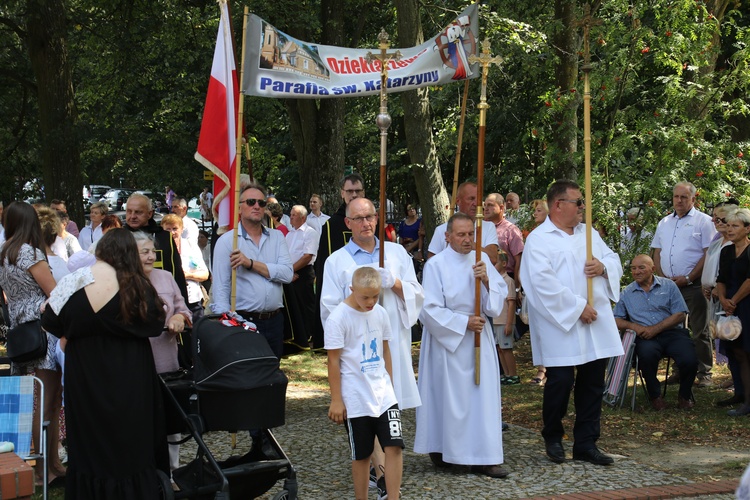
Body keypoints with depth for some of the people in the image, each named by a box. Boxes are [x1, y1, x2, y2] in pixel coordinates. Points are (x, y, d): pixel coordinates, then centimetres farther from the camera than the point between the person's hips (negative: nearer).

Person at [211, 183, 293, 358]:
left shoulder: (276, 237, 9)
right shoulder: (227, 241, -1)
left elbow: (287, 274, -6)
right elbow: (220, 289, -7)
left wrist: (250, 263, -13)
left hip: (274, 322, 3)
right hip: (243, 322, -3)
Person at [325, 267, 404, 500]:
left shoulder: (380, 313, 4)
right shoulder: (338, 318, -13)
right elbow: (334, 361, -10)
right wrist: (336, 400, -9)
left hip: (383, 393, 4)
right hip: (356, 399, -4)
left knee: (394, 446, -7)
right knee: (361, 454, 7)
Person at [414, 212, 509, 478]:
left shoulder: (482, 259, 5)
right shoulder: (436, 265, -10)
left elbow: (500, 296, 4)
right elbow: (431, 309, -12)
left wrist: (487, 280, -15)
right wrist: (464, 322, -15)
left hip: (480, 338, 5)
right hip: (447, 339, -5)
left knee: (483, 395, 2)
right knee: (449, 397, 3)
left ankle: (484, 458, 6)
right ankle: (441, 449, 19)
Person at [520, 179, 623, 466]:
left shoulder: (589, 233, 16)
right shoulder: (539, 239, -5)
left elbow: (615, 262, 18)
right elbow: (544, 282, -15)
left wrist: (603, 266, -6)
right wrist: (578, 307, -16)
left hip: (596, 324, 6)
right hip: (561, 324, -6)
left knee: (593, 384, 7)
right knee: (560, 382, -3)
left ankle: (586, 443, 16)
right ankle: (553, 438, 19)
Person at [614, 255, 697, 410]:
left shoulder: (668, 285, 9)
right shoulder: (627, 293, 15)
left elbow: (680, 314, 1)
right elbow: (616, 320, 12)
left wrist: (655, 329, -10)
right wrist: (633, 326, -9)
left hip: (672, 332, 0)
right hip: (646, 338, 0)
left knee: (689, 360, -28)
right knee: (646, 354, -36)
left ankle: (684, 395, 5)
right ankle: (655, 396, -9)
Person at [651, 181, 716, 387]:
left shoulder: (703, 221, -3)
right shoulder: (664, 223, 15)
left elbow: (709, 254, -9)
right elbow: (656, 252, 17)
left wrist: (688, 278, -14)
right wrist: (663, 277, 2)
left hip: (693, 285, -5)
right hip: (669, 284, 6)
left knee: (699, 331, -3)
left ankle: (704, 373, 4)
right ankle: (679, 370, 18)